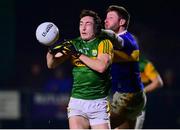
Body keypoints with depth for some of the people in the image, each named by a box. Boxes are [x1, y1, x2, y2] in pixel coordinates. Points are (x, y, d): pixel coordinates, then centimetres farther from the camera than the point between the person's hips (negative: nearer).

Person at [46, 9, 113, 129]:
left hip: (98, 103, -1)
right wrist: (51, 52, -17)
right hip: (77, 102, 2)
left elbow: (101, 66, -18)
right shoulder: (74, 44, 9)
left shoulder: (104, 43, 0)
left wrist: (78, 54, -17)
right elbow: (52, 64, 4)